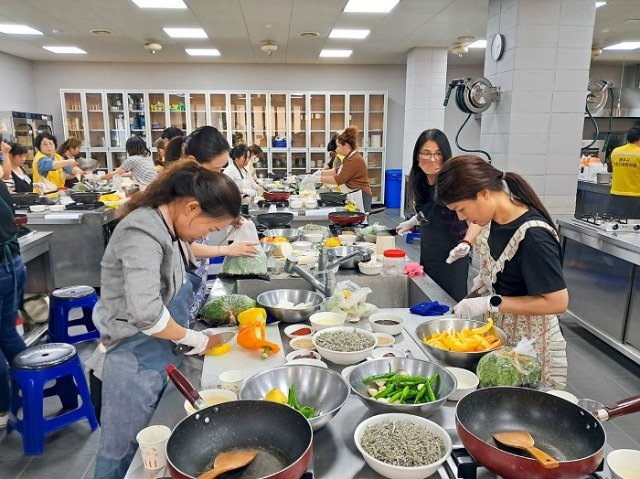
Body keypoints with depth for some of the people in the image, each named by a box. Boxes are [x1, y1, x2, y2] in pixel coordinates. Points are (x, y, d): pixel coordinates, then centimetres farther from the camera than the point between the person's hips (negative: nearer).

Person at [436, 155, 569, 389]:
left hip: (529, 345, -7)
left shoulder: (532, 236, -28)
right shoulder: (497, 218, -4)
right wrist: (486, 277, 0)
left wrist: (491, 303, -24)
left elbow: (557, 302, -24)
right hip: (498, 332, 7)